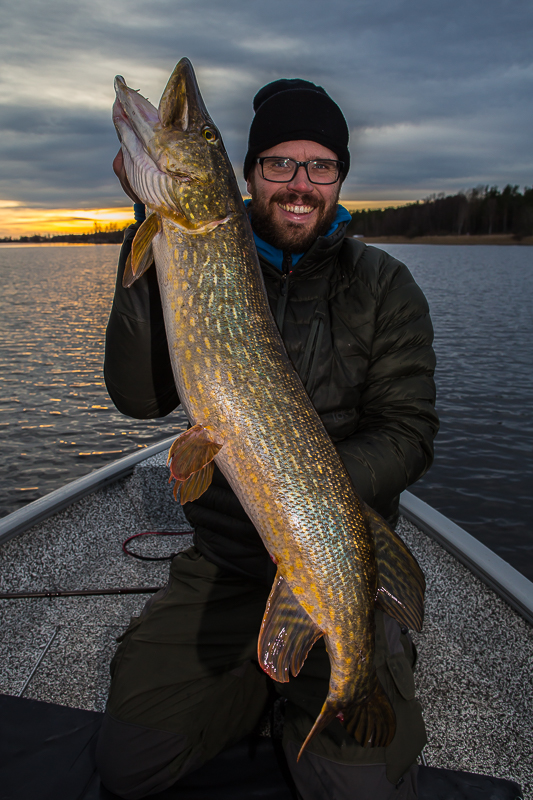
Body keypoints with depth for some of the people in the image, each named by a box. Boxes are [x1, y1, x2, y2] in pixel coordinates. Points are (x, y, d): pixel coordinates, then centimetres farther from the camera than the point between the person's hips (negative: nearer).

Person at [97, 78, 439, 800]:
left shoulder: (384, 286, -1)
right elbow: (140, 396, -11)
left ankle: (303, 698, 18)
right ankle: (255, 681, 22)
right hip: (222, 559, 2)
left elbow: (407, 433, -7)